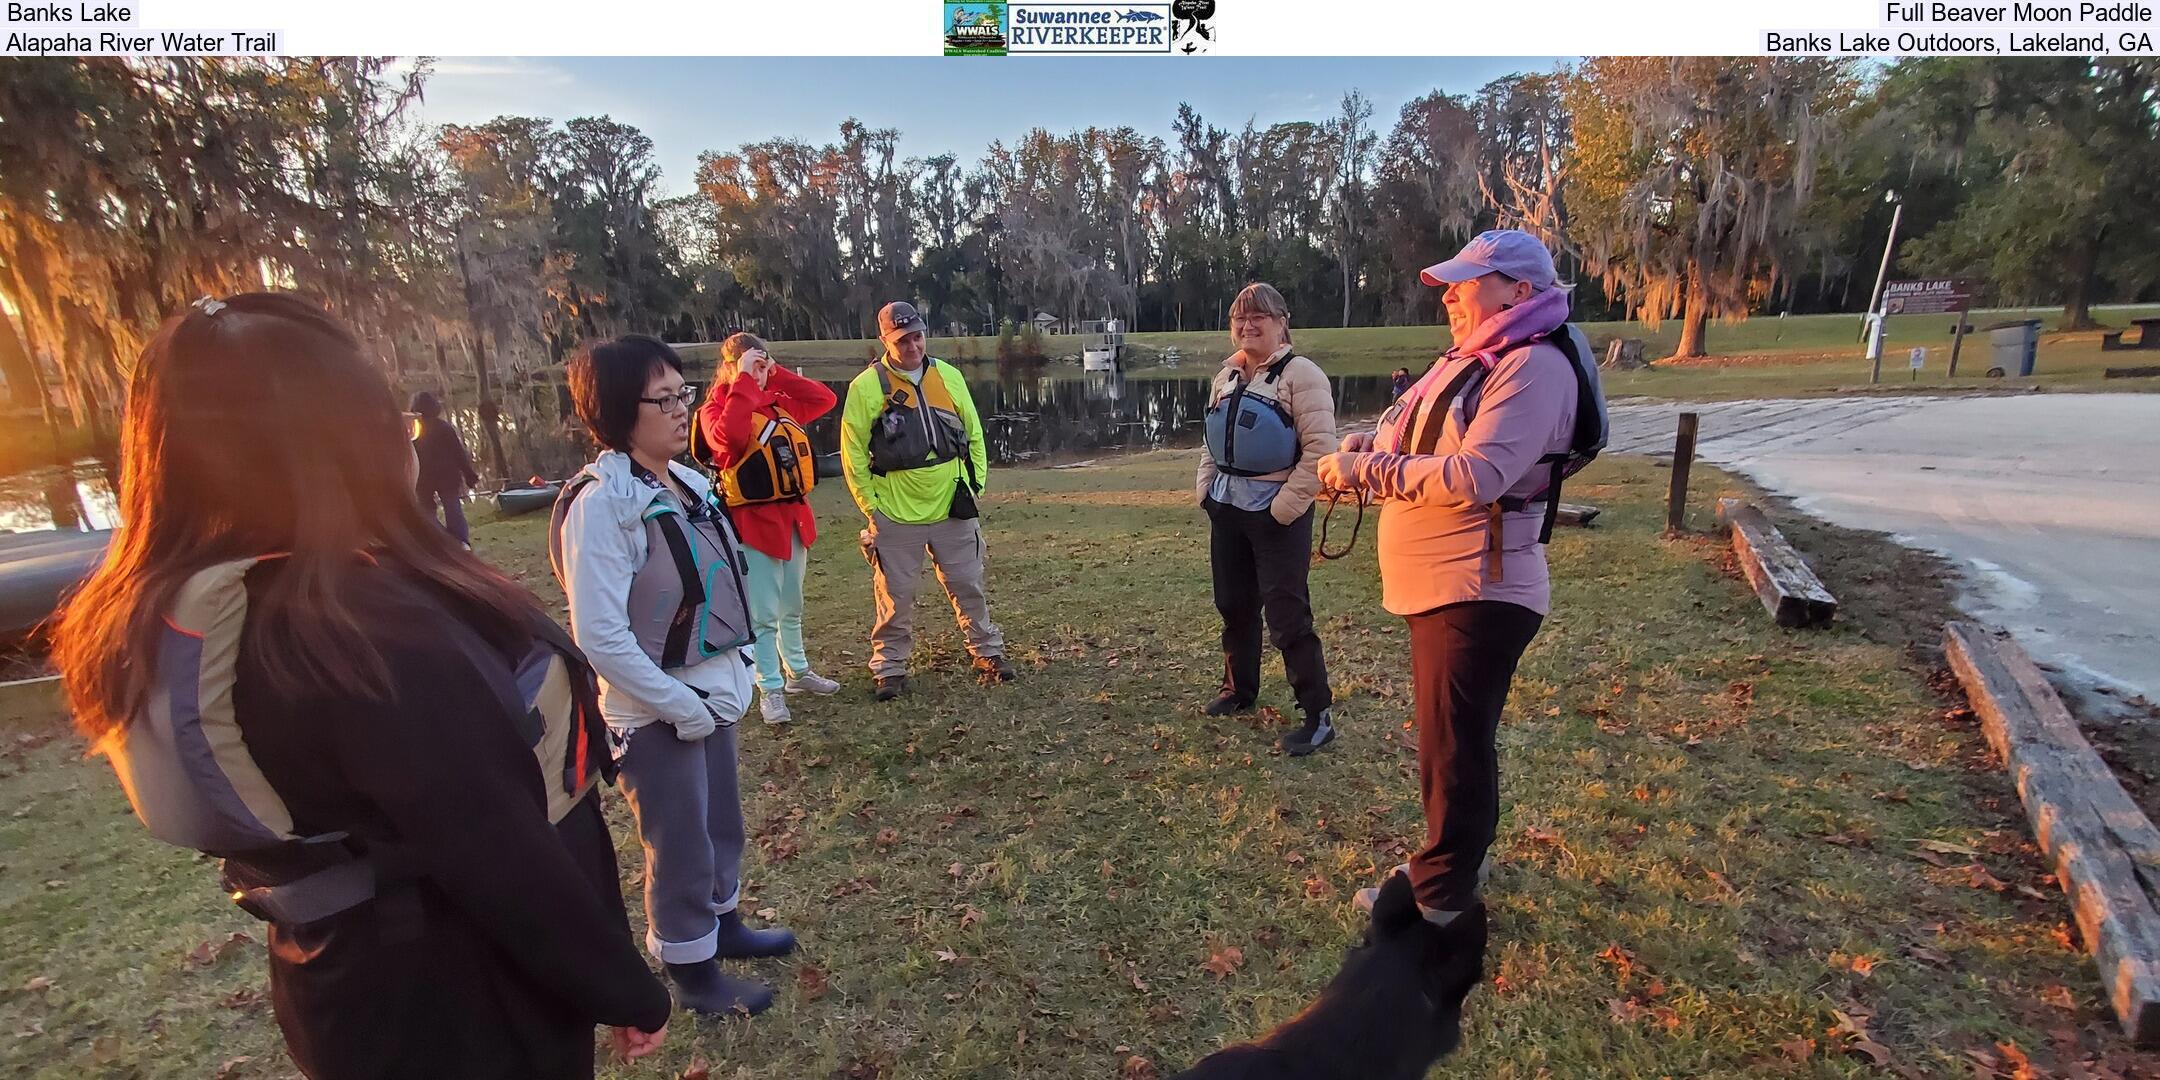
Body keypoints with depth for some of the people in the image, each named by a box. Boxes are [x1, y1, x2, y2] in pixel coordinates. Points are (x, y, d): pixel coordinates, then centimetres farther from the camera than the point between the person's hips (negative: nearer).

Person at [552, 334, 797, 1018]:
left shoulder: (688, 482, 2)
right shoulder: (601, 501, -21)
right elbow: (600, 635, -22)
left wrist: (731, 675, 6)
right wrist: (679, 705, -17)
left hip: (713, 693, 7)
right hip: (655, 713, -7)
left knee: (723, 824, 23)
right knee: (681, 849, 11)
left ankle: (724, 924, 46)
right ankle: (692, 973, 33)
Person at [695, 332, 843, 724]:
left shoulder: (779, 404, 11)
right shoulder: (715, 409, -7)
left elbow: (826, 399, 10)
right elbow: (729, 436, -29)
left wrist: (778, 373, 4)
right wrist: (744, 379, -22)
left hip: (793, 516, 7)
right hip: (756, 522, -6)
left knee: (792, 607, 18)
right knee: (763, 614, -2)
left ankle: (797, 672, 32)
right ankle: (770, 690, 8)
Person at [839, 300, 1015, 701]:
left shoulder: (949, 376, 5)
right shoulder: (866, 387, -6)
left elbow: (974, 434, 13)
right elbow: (853, 453, -3)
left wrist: (975, 484, 6)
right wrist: (870, 507, -5)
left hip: (952, 509, 3)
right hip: (895, 516, -3)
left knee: (969, 587, 12)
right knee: (896, 597, 5)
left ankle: (988, 653, 28)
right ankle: (890, 669, 20)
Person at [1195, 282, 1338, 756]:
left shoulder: (1300, 373, -11)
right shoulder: (1226, 375, 12)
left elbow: (1321, 449, -16)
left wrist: (1286, 506, -18)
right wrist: (1205, 487, 9)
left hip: (1276, 513, -7)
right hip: (1227, 508, 7)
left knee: (1287, 614, -5)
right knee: (1234, 605, 17)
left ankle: (1318, 715, 7)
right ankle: (1238, 689, 36)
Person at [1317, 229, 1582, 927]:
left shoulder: (1533, 366, -15)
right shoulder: (1465, 361, 14)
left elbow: (1474, 477, -26)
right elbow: (1407, 438, 19)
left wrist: (1366, 469, -20)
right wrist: (1366, 445, -2)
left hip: (1478, 593, -9)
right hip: (1437, 586, 10)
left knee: (1455, 744, 3)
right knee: (1449, 734, 22)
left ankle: (1441, 894, 21)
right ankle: (1456, 858, 41)